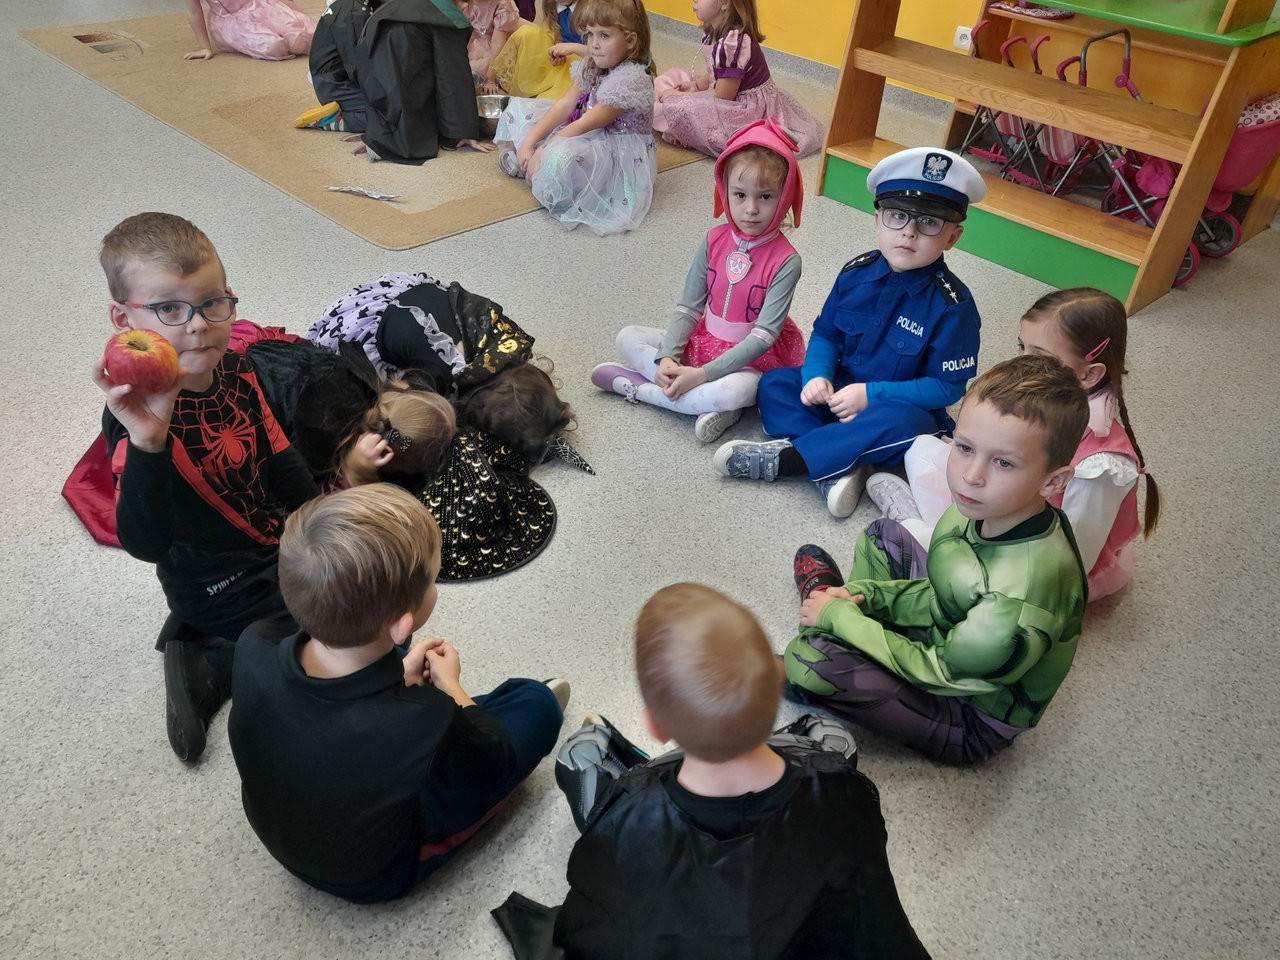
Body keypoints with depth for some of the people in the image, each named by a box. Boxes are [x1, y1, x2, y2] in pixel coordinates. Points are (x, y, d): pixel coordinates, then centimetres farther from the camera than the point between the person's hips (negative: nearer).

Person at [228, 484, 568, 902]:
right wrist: (450, 685, -2)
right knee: (537, 703, 3)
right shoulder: (428, 724, -41)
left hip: (281, 835, 4)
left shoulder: (254, 648, -29)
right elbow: (493, 763, -16)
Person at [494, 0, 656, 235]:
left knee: (560, 157, -41)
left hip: (619, 153, -9)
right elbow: (563, 106, -1)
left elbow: (585, 125, -24)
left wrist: (542, 151, -21)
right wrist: (529, 142, -11)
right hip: (587, 136, 10)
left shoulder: (631, 79, -24)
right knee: (519, 109, 10)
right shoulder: (592, 66, 4)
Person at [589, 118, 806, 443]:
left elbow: (763, 337, -22)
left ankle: (639, 386, -19)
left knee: (738, 391, -39)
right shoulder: (714, 240, -4)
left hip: (751, 359, -6)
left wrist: (701, 374, -27)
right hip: (704, 342, 6)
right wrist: (667, 359, -20)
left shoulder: (785, 261, -19)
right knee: (628, 338, -5)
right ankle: (710, 403, -20)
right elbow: (688, 308, -2)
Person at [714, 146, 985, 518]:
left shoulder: (952, 304, -19)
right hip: (839, 390, 5)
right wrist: (817, 376, -16)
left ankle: (783, 458, -31)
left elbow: (948, 387, -16)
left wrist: (871, 394, -24)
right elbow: (825, 333, 6)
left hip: (900, 406, -5)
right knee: (775, 383, -13)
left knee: (899, 422, -39)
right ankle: (835, 471, -31)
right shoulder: (856, 273, -5)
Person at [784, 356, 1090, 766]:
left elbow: (936, 670, -25)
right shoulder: (983, 508, -14)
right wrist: (863, 595, -9)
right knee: (882, 535, 12)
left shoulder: (1020, 596, -39)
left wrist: (839, 617, -18)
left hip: (972, 722, -8)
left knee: (808, 658, -23)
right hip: (949, 639, 8)